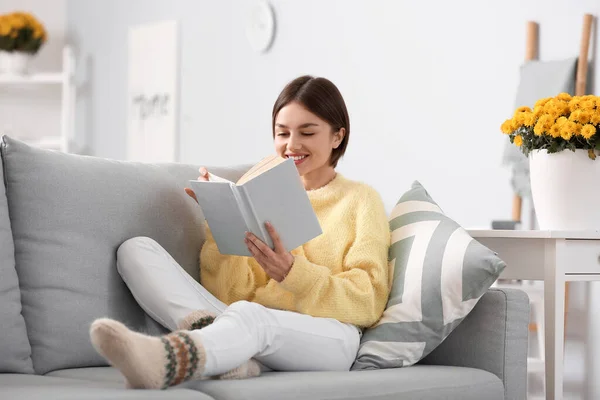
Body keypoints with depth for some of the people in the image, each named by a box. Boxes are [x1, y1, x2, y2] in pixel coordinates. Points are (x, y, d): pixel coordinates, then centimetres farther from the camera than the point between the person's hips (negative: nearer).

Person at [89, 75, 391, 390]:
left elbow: (368, 303, 2)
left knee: (248, 314, -39)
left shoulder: (361, 199, 14)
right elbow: (235, 292, 13)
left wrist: (292, 272, -14)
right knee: (137, 249, -11)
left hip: (328, 335, -4)